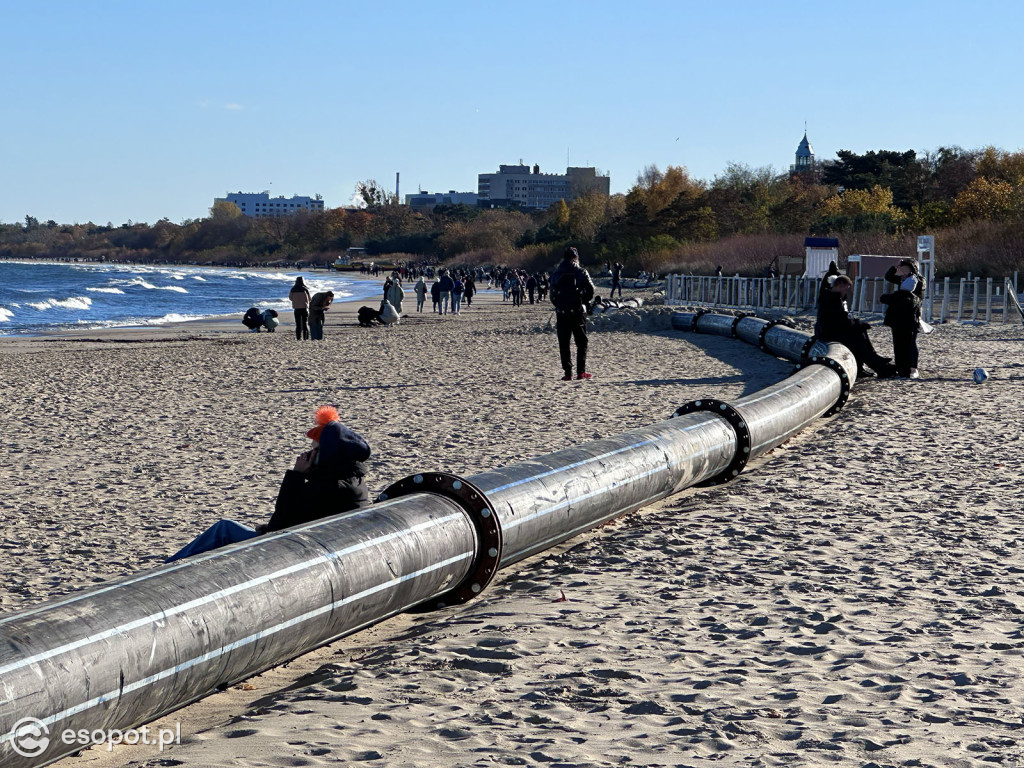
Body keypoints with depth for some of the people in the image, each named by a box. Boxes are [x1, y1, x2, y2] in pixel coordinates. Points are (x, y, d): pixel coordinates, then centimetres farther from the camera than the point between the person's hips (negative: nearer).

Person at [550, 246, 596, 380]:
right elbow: (590, 290, -7)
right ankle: (581, 372, 3)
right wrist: (582, 301, 9)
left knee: (564, 344, 6)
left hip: (561, 313, 2)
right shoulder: (581, 272, -3)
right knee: (582, 343, 8)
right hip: (578, 312, -2)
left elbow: (552, 295, 4)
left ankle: (568, 373, 0)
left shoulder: (556, 274, 5)